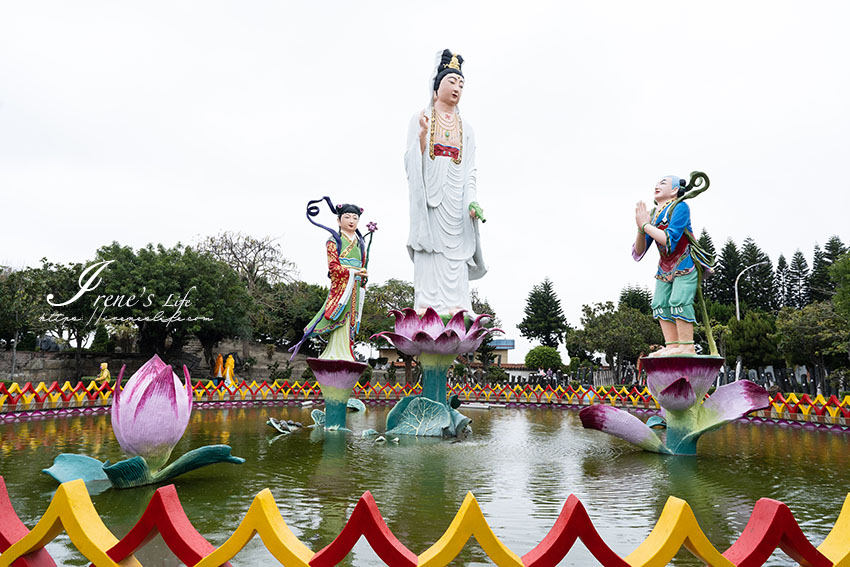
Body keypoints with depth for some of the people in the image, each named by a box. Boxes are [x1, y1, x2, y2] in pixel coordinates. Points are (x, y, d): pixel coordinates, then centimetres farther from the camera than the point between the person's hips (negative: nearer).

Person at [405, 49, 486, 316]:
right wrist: (423, 134, -14)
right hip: (429, 191, -3)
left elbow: (470, 169, 12)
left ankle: (455, 306, -7)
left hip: (455, 195, 3)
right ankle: (426, 304, -13)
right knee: (429, 247, -12)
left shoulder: (465, 128, 21)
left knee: (456, 251, -5)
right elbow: (411, 160, 2)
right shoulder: (421, 119, 12)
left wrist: (472, 200, -3)